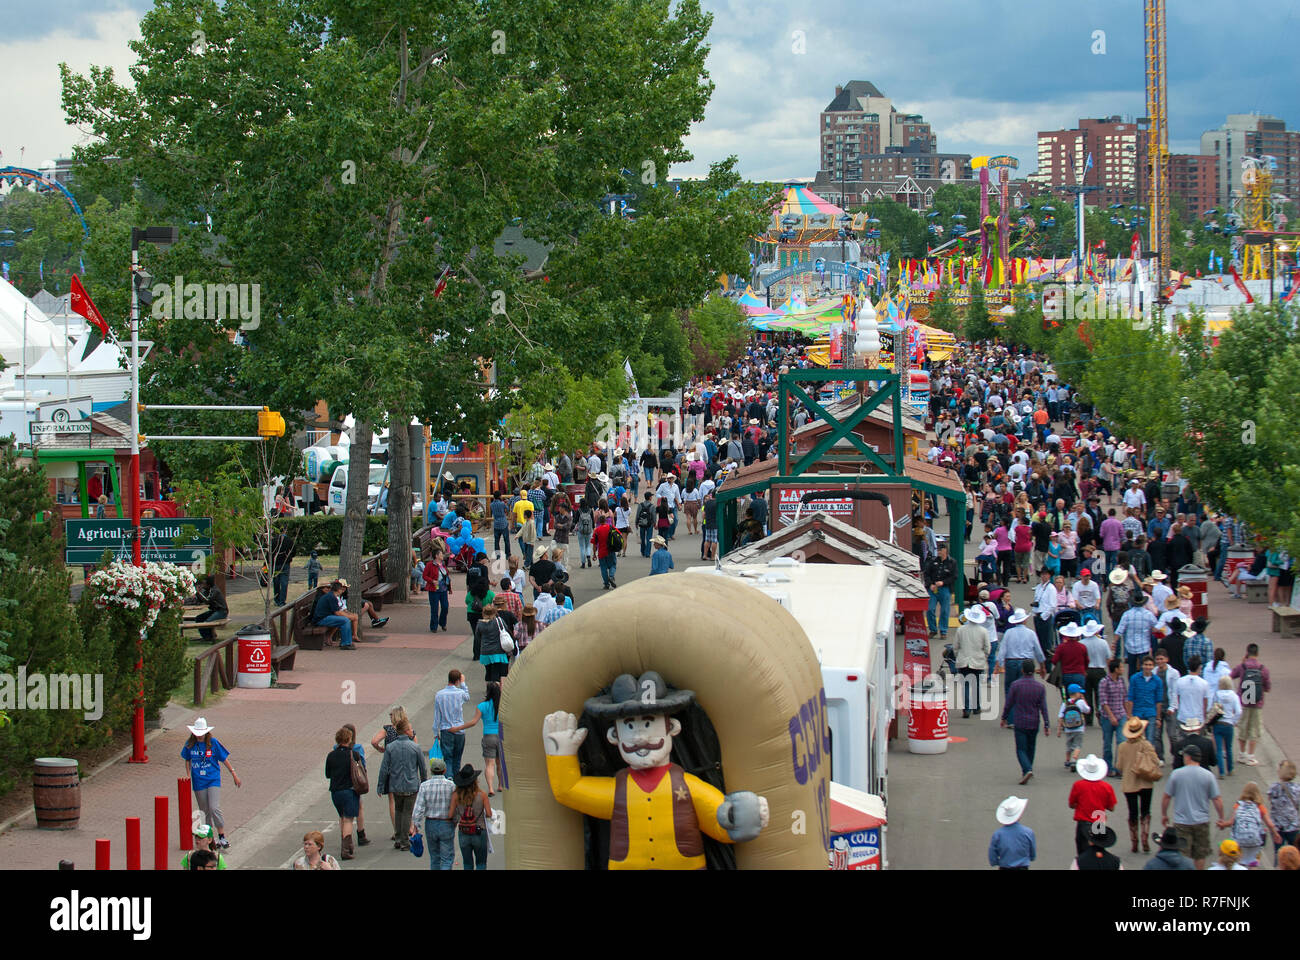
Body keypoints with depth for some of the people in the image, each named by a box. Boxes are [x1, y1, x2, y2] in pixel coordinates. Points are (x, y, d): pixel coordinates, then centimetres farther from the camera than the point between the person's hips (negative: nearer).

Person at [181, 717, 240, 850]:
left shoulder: (213, 743, -6)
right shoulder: (190, 744, 1)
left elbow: (224, 759, 2)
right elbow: (187, 760, 17)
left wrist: (234, 775, 4)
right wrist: (189, 776, 9)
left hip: (213, 780, -3)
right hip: (198, 783, 3)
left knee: (214, 808, -17)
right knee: (205, 812, 8)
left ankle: (222, 837, -8)